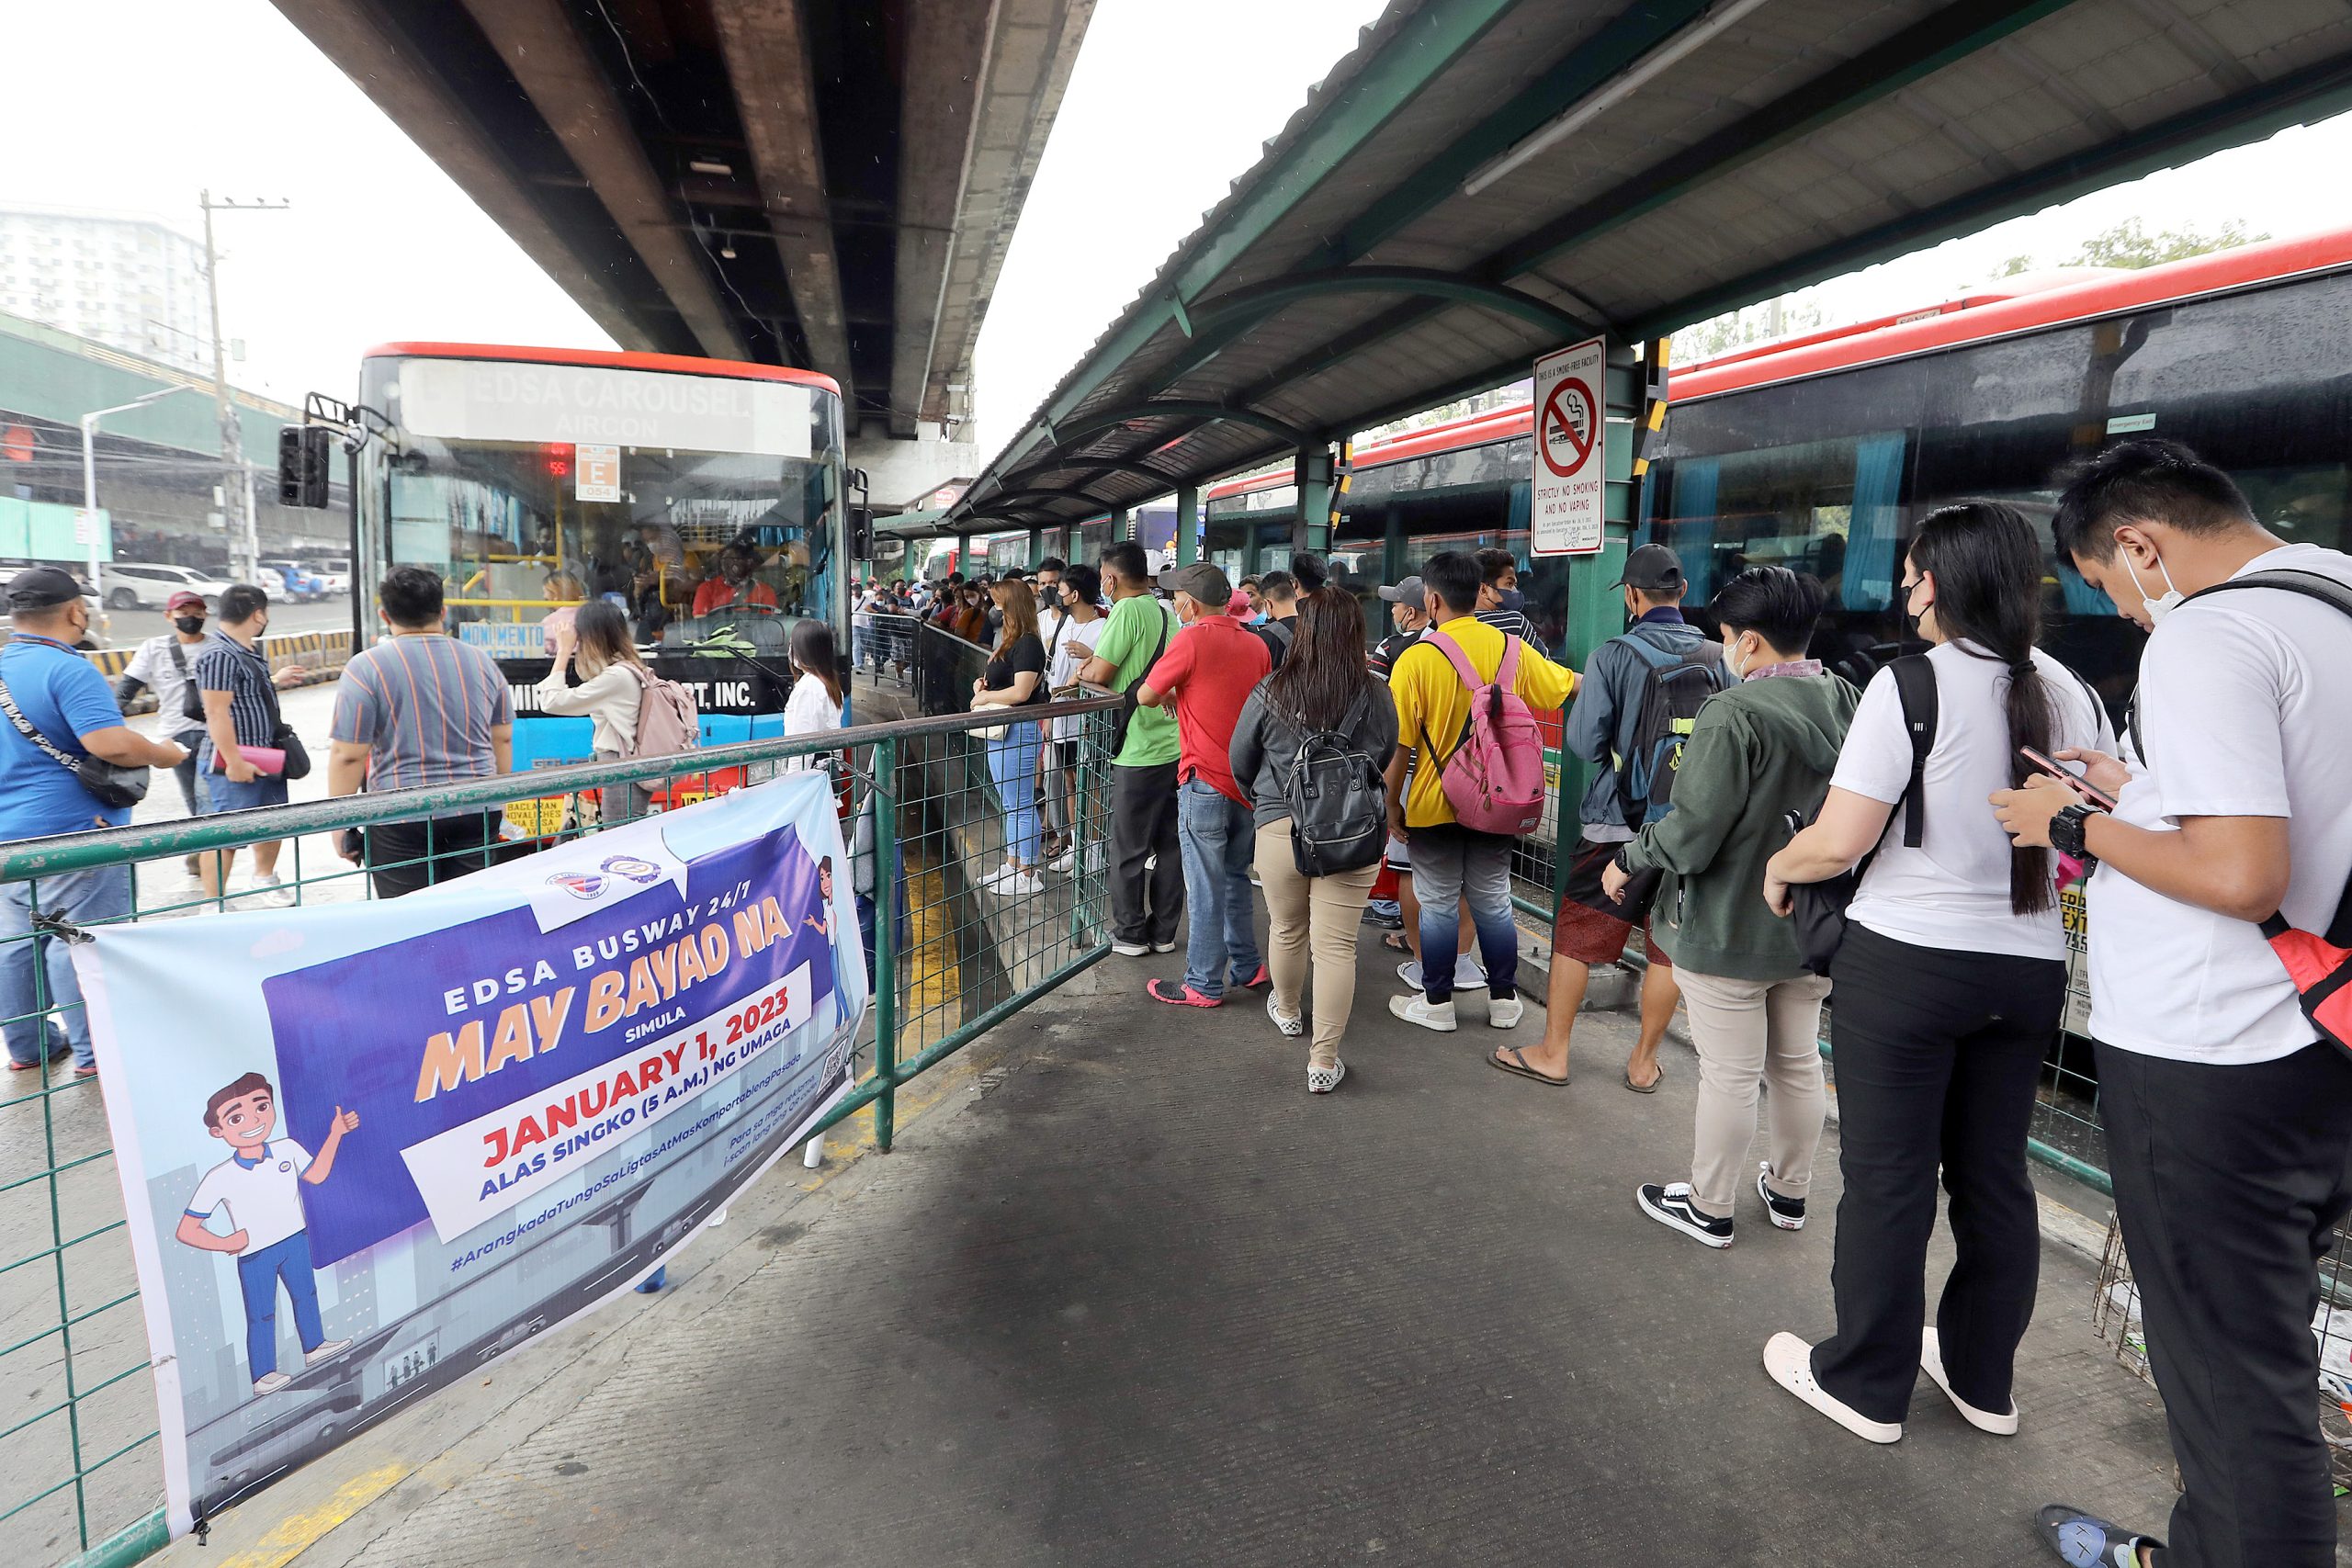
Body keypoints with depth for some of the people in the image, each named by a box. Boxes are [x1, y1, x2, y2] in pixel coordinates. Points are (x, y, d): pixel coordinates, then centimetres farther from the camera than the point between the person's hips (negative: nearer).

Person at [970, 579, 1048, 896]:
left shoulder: (1027, 644, -16)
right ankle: (1011, 866, 29)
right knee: (1010, 805, 18)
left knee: (1020, 807, -2)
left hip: (1017, 733, -11)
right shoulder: (1011, 642, 14)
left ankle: (1028, 876, 7)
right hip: (1001, 732, 11)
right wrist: (981, 683, 4)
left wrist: (984, 697, -13)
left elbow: (1021, 692, -24)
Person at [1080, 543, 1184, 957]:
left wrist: (1083, 671, 7)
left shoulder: (1127, 611, -14)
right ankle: (1163, 931, 22)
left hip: (1139, 752, -8)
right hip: (1176, 747, 8)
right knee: (1169, 845, 13)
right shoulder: (1167, 613, 12)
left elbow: (1098, 675, -14)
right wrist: (1096, 662, 16)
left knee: (1129, 849, 5)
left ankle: (1130, 934, 16)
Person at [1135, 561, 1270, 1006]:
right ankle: (1246, 967, 29)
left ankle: (1203, 984, 10)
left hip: (1205, 781, -6)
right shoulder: (1256, 645, 5)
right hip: (1247, 781, 7)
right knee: (1236, 878, 20)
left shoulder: (1192, 640, -13)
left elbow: (1145, 696, -8)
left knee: (1205, 889, 1)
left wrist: (1172, 694, 13)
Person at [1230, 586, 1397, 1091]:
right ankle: (1324, 1062, 10)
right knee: (1337, 945, 5)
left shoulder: (1270, 693, -8)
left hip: (1279, 827, 0)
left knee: (1286, 930, 21)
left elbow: (1241, 763, 6)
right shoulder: (1377, 698, -6)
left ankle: (1287, 1011, 47)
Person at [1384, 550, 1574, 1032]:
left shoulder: (1416, 659, -16)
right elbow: (1570, 686, 11)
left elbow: (1400, 745, -14)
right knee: (1493, 902, 15)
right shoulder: (1510, 649, -3)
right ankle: (1504, 1000, 25)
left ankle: (1437, 1003, 19)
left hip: (1433, 807, -4)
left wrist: (1392, 804, -3)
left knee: (1438, 905, 8)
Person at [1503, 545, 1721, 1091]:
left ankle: (1553, 1053, 16)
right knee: (1669, 944, 13)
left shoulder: (1614, 656, -12)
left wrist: (1582, 694, 7)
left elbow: (1583, 742, -13)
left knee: (1576, 936, 8)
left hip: (1616, 822, -3)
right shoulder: (1719, 657, 0)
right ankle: (1644, 1061, 24)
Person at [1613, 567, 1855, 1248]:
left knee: (1729, 1074, 5)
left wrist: (1628, 859, -6)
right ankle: (1790, 1190, 38)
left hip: (1730, 928, -7)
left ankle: (1709, 1208, 21)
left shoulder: (1735, 713, -22)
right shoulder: (1846, 703, 0)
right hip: (1813, 927, 7)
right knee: (1798, 1063, 20)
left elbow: (1692, 831, -22)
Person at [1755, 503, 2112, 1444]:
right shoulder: (2068, 693, 3)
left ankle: (1866, 1384, 22)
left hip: (1908, 960, -6)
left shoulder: (1911, 683, -14)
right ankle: (1982, 1377, 35)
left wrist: (1778, 868, 2)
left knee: (1888, 1179, 6)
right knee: (1995, 1175, 18)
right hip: (2028, 967, 6)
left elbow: (1837, 842, -18)